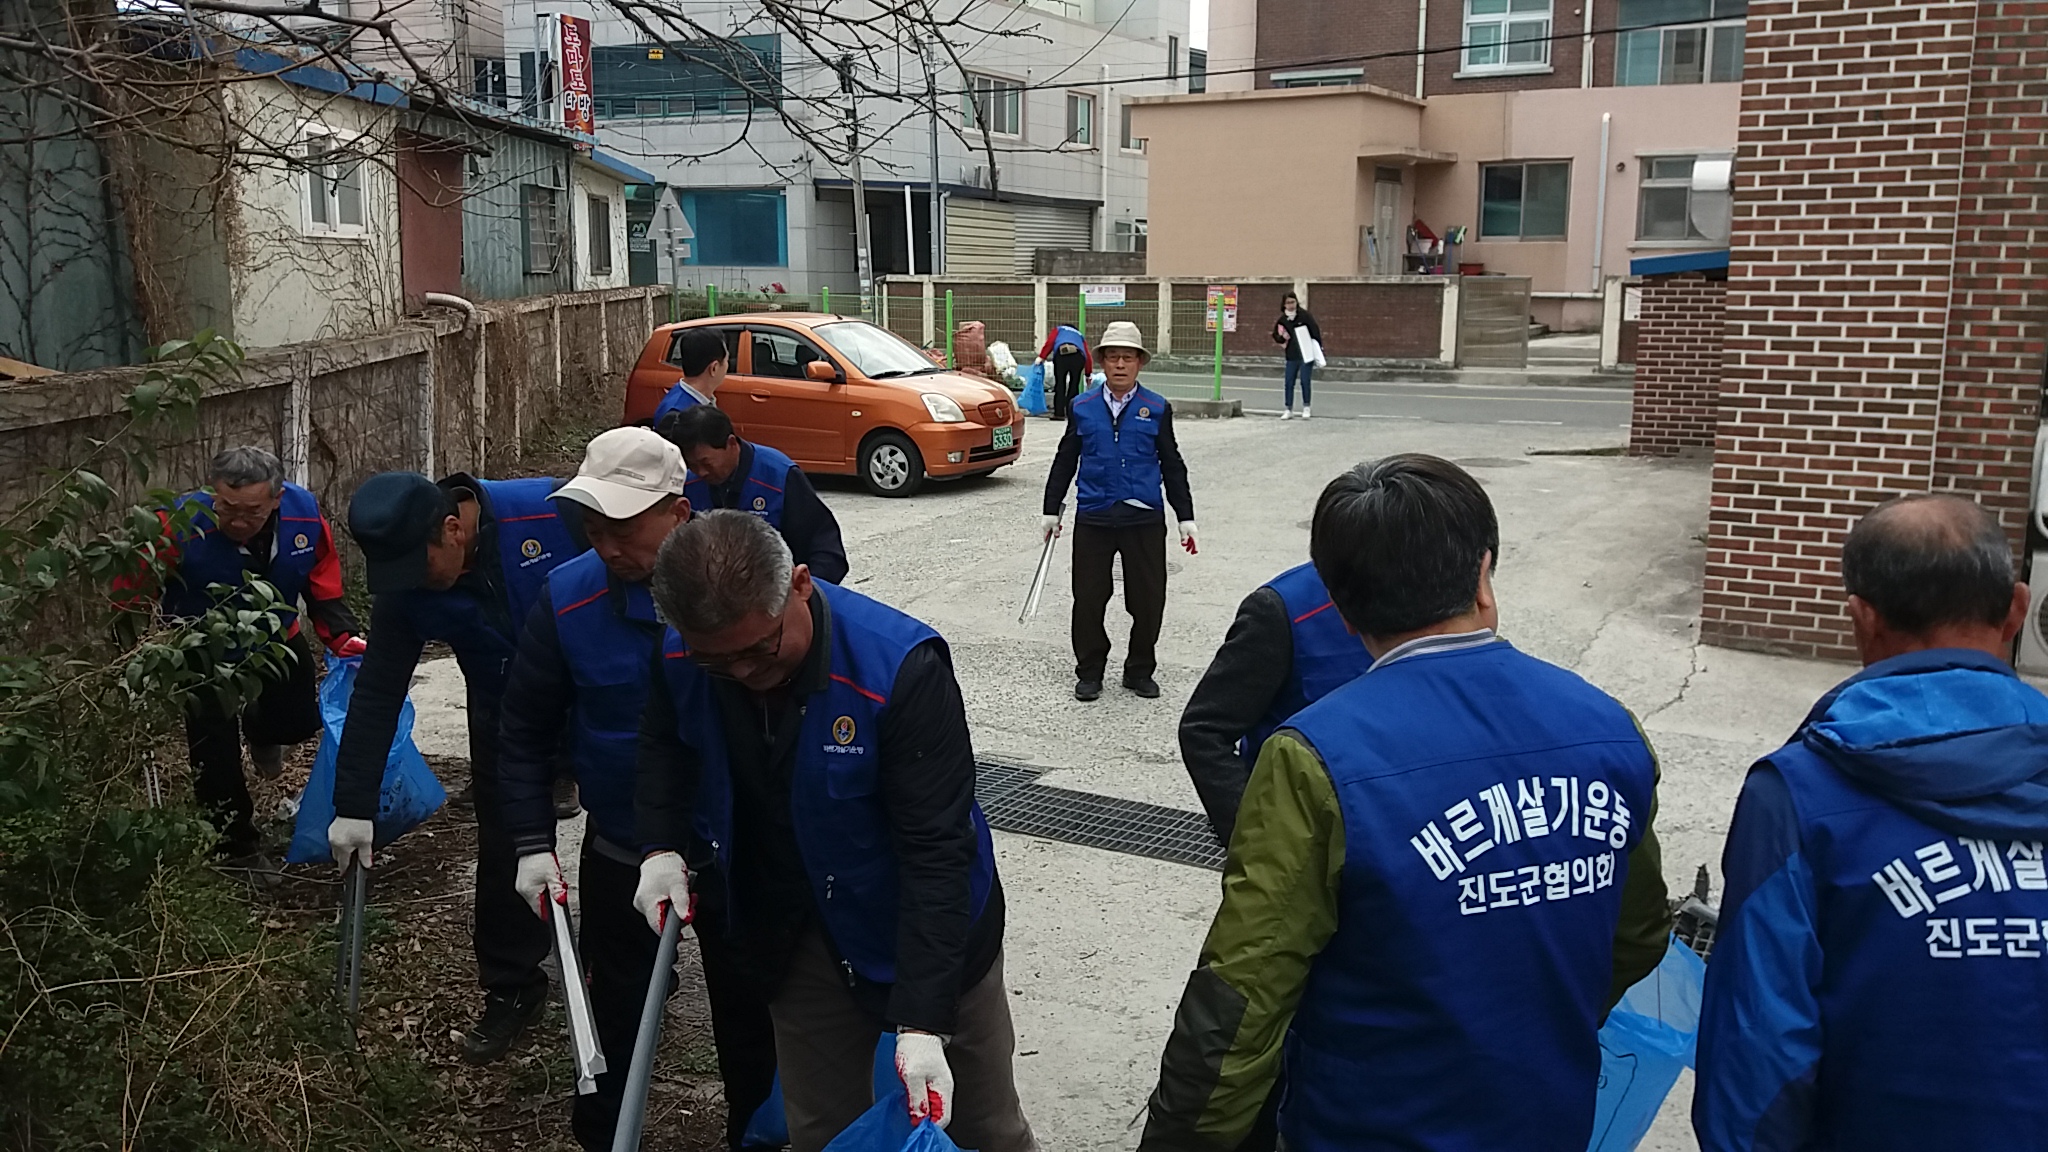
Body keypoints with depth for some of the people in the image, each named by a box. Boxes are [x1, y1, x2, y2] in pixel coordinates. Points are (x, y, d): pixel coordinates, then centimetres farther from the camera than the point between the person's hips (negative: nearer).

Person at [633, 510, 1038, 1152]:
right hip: (795, 938, 4)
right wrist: (661, 847, -5)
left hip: (922, 928, -4)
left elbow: (937, 850, -29)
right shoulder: (683, 659, -15)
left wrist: (922, 1021, -32)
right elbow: (666, 743, 11)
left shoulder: (899, 668, -32)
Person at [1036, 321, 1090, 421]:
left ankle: (1059, 413, -4)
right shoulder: (1080, 335, 38)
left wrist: (1041, 357, 12)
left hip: (1061, 355, -2)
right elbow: (1088, 356, 29)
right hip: (1078, 356, 2)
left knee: (1060, 384, 3)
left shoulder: (1058, 330, 34)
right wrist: (1088, 374, 34)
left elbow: (1049, 342, 13)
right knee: (1074, 385, 11)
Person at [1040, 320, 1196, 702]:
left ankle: (1140, 671, 22)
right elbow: (1065, 462, 12)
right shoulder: (1082, 407, 5)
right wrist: (1051, 510, 11)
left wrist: (1186, 517, 7)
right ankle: (1089, 672, 19)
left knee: (1148, 600, 4)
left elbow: (1172, 467, 9)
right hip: (1093, 518, 0)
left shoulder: (1157, 409, 4)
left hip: (1145, 519, 0)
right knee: (1088, 599, 3)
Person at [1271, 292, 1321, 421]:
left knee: (1305, 381, -3)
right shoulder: (1282, 320, 2)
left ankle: (1306, 408, 8)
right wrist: (1282, 337, -10)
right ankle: (1288, 409, 13)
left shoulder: (1304, 315, -7)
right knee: (1289, 382, 4)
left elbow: (1315, 331, -4)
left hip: (1306, 354, -3)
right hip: (1291, 356, 3)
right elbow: (1276, 336, 13)